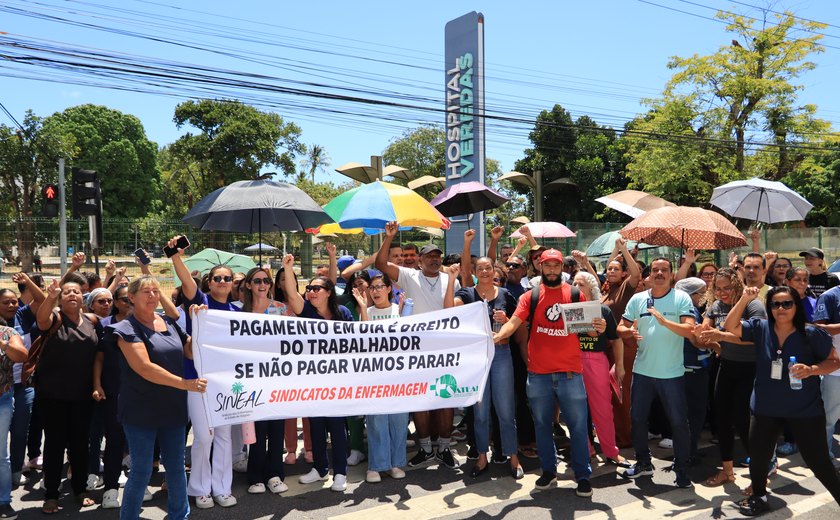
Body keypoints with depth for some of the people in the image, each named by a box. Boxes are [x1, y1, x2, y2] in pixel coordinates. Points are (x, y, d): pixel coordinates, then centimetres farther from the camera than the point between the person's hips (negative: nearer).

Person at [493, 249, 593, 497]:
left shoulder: (576, 294, 4)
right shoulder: (530, 296, 3)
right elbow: (514, 322, -10)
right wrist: (499, 335, -29)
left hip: (570, 372, -1)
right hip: (538, 373, 1)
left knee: (577, 425, 4)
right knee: (542, 424, 13)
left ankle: (583, 475, 17)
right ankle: (549, 470, 28)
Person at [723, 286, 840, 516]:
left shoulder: (811, 334, -10)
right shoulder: (760, 328, -4)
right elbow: (730, 326, -10)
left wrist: (811, 370, -22)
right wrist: (745, 299, -18)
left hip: (806, 410, -3)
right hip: (765, 409, 3)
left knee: (818, 463, 4)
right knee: (758, 458, 15)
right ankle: (759, 498, 38)